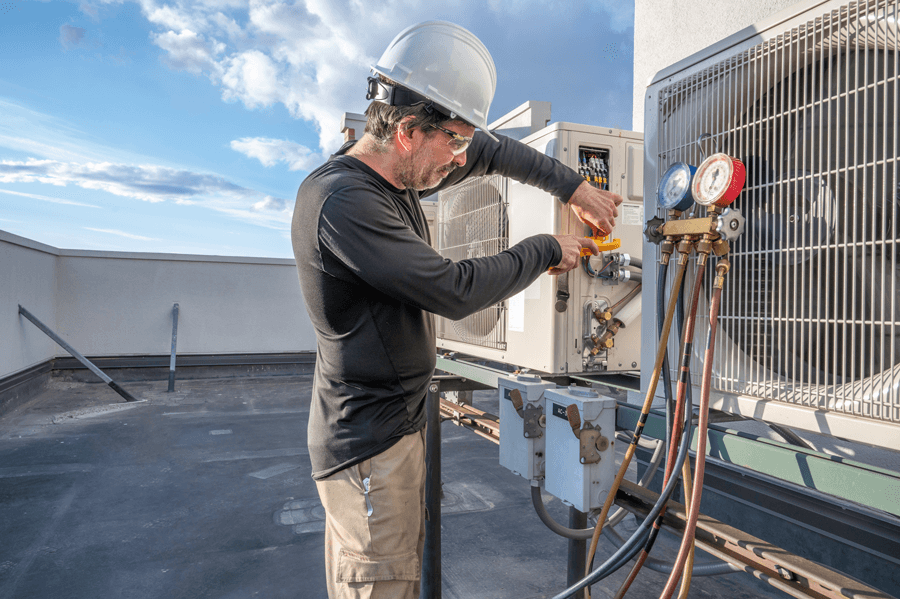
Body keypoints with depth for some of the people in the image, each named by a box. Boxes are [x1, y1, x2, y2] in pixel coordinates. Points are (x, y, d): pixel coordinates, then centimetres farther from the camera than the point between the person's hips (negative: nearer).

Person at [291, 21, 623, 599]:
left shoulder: (396, 174, 5)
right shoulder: (342, 200, -24)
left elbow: (492, 151, 18)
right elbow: (455, 290, -24)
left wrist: (575, 187, 11)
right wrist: (547, 251, -9)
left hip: (400, 419, 9)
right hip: (370, 442, -9)